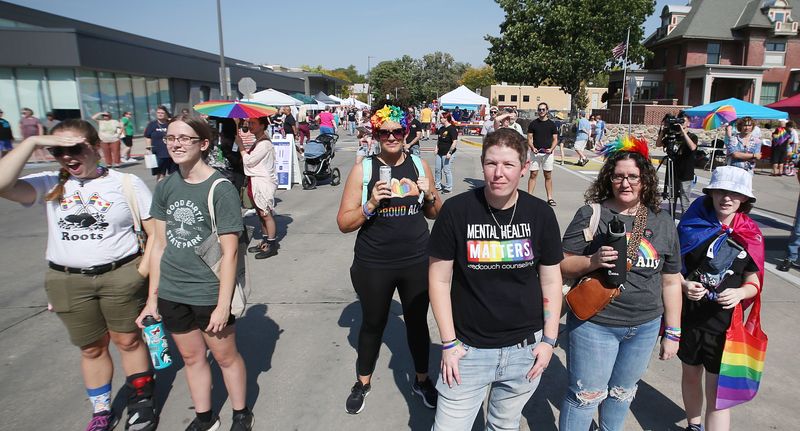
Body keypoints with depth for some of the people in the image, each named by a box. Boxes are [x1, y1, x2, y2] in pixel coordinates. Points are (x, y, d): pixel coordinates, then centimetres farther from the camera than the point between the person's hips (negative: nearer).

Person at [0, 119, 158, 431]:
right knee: (92, 348, 17)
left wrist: (142, 271, -12)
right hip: (68, 281, 3)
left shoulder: (127, 183, -6)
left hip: (121, 276, -2)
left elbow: (157, 232, -4)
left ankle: (142, 400, 33)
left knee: (128, 340, 13)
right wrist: (32, 142, -17)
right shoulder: (49, 184, 0)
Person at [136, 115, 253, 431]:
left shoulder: (220, 188, -14)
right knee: (191, 357, 19)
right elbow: (160, 244, 7)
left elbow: (229, 251, -15)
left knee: (225, 356, 11)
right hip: (171, 294, 5)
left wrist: (223, 304, -16)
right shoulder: (165, 188, 2)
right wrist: (152, 298, 7)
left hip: (210, 293, -5)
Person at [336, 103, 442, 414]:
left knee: (417, 322, 17)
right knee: (373, 324, 17)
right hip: (374, 266, -1)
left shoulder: (419, 165, 1)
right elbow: (344, 223, -7)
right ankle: (363, 382, 41)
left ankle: (422, 380, 41)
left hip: (417, 262, 2)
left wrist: (430, 195, -11)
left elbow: (435, 214, 10)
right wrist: (370, 205, -23)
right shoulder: (363, 169, -7)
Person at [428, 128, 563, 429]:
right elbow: (440, 279, -7)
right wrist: (448, 343, -7)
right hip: (469, 350, -2)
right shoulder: (456, 210, -12)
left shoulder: (541, 214, -5)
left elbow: (551, 281, 4)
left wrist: (549, 340, 2)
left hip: (525, 349, 2)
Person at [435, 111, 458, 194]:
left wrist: (450, 152, -20)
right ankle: (437, 185, 24)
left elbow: (455, 142, -17)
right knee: (438, 169, 12)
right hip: (440, 152, 8)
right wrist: (437, 148, 10)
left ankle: (448, 188, 10)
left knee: (447, 170, -2)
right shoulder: (441, 128, 12)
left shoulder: (452, 129, -13)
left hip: (447, 153, -8)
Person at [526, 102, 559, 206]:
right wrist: (532, 148, -13)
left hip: (547, 153, 1)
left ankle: (550, 198, 9)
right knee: (533, 175, -2)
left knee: (548, 176, 5)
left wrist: (551, 149, -11)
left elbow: (555, 139, 7)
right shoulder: (533, 123, 5)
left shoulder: (552, 124, 6)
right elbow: (529, 138, 5)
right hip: (535, 153, 0)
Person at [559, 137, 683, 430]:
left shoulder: (663, 222, 3)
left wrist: (672, 333, 9)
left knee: (623, 392, 21)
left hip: (645, 327, 4)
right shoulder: (591, 214, -9)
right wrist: (593, 261, -28)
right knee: (586, 395, 5)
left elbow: (670, 282, 8)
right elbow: (563, 267, -9)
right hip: (594, 324, -4)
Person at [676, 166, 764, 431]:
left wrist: (740, 293, -19)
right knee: (690, 374, 21)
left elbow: (754, 281, 2)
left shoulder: (751, 235, -4)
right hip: (689, 317, 1)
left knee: (717, 392, -1)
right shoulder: (693, 224, -6)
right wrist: (684, 285, -20)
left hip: (725, 323, -1)